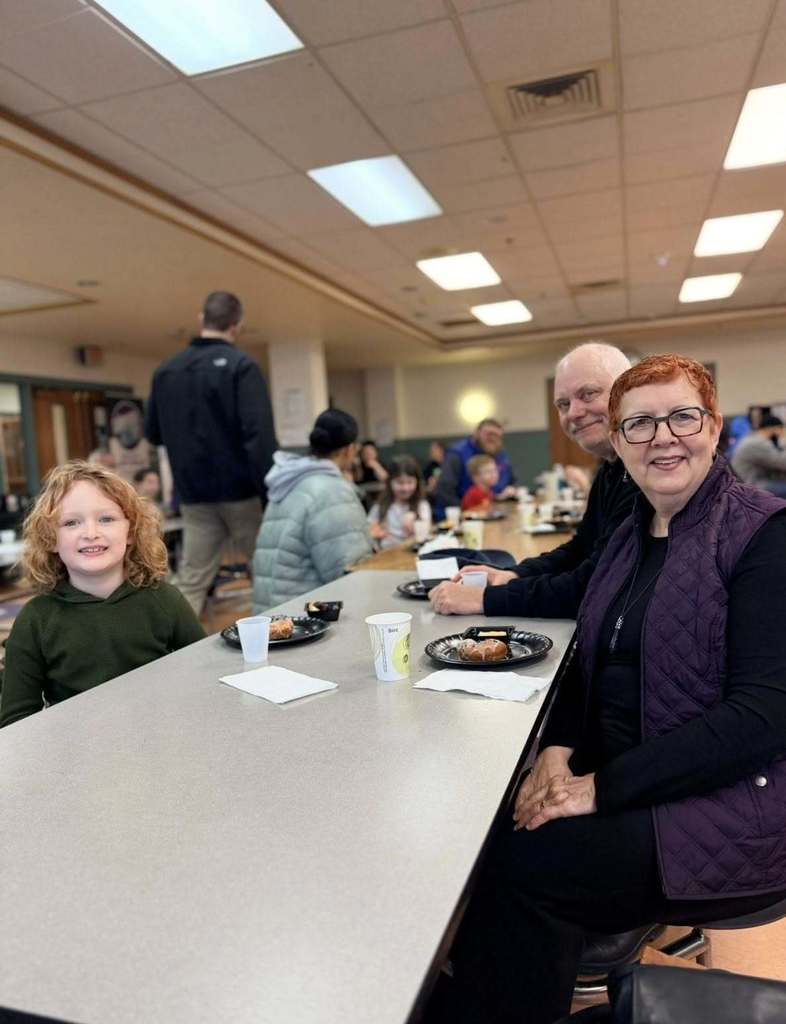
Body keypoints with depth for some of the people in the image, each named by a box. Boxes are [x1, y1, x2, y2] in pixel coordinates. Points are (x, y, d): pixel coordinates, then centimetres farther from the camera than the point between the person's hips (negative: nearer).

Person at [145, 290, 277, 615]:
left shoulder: (165, 371, 8)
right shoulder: (241, 366, -9)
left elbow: (153, 434, 15)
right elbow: (260, 435, -19)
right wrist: (272, 491, -18)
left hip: (193, 495, 5)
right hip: (241, 491, -4)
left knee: (190, 582, 7)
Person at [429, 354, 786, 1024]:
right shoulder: (631, 536, 9)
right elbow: (591, 662, 10)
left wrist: (604, 786, -22)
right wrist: (558, 751, -9)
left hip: (731, 800, -5)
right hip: (627, 781, 6)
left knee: (523, 862, -20)